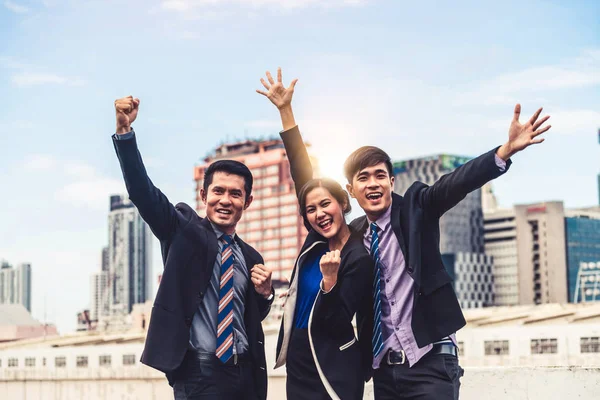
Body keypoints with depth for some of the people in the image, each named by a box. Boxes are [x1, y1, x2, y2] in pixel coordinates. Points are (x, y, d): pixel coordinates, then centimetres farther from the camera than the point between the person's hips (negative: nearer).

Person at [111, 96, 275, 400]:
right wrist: (125, 131, -25)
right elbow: (142, 191, -13)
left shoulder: (250, 257, 12)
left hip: (246, 375, 5)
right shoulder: (184, 230, 0)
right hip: (199, 375, -4)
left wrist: (265, 293, -1)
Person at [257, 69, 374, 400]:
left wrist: (330, 280, -33)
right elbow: (300, 171, 2)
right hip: (299, 364, 6)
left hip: (334, 371, -6)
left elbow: (337, 323, -16)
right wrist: (286, 111, 2)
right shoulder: (316, 241, 1)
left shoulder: (358, 257, -15)